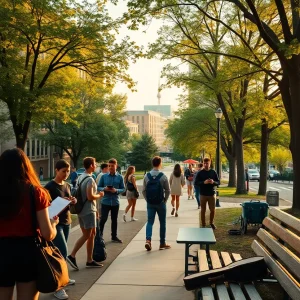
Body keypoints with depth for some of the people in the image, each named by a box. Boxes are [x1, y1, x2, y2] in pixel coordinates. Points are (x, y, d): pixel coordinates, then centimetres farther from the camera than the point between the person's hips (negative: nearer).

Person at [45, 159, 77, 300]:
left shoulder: (67, 185, 10)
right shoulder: (49, 186, -12)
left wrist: (72, 201, -1)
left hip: (66, 222, 7)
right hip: (55, 223, -7)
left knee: (61, 252, 14)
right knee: (63, 252, -12)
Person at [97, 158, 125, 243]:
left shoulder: (120, 177, -1)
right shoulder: (104, 176, -2)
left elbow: (123, 189, 0)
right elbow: (98, 187, 2)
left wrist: (116, 190, -19)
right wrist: (104, 189, -18)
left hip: (115, 202, 1)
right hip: (105, 201, -1)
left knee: (114, 219, 12)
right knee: (103, 219, -5)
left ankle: (114, 236, 24)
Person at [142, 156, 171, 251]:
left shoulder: (147, 176, -2)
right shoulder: (163, 176, -11)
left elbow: (144, 190, 1)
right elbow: (168, 190, -7)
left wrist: (148, 200, 11)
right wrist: (165, 200, 8)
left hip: (150, 203, 2)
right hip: (160, 203, -2)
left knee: (150, 222, 5)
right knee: (162, 223, 10)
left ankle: (148, 240, -16)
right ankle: (162, 243, 17)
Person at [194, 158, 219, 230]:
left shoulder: (213, 172, 4)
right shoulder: (200, 173, -1)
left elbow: (218, 182, 5)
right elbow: (196, 183, -5)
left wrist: (213, 182, -17)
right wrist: (204, 182, -21)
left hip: (212, 194, 2)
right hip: (203, 194, -1)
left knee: (213, 210, 7)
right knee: (203, 210, 5)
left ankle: (211, 223, 29)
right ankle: (203, 224, 17)